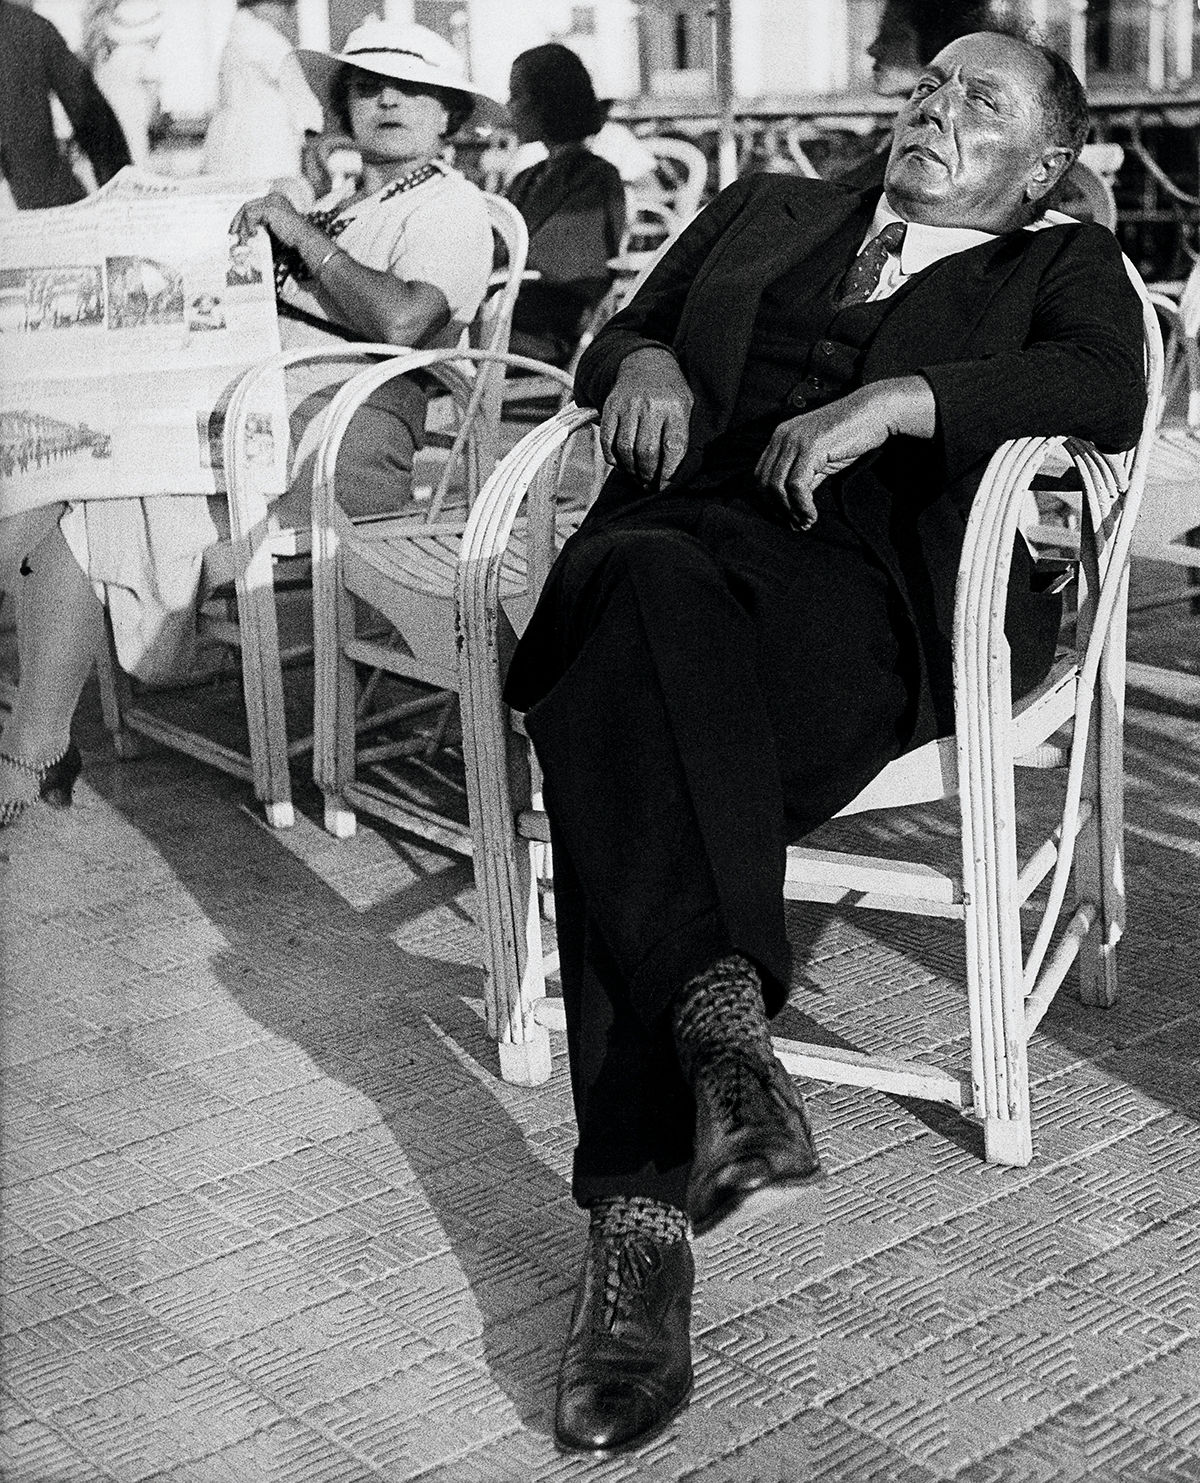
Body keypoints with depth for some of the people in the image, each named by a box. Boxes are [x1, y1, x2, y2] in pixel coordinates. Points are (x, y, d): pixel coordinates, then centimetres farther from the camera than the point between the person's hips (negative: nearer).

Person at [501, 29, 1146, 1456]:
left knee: (637, 708, -36)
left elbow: (1108, 391, 1)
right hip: (681, 540, 4)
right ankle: (720, 1015, -43)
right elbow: (618, 334, 32)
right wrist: (643, 364, 7)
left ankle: (642, 1209, -40)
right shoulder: (764, 212, 34)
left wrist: (894, 398, -11)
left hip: (865, 584, -3)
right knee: (642, 594, -36)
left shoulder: (1063, 268, 22)